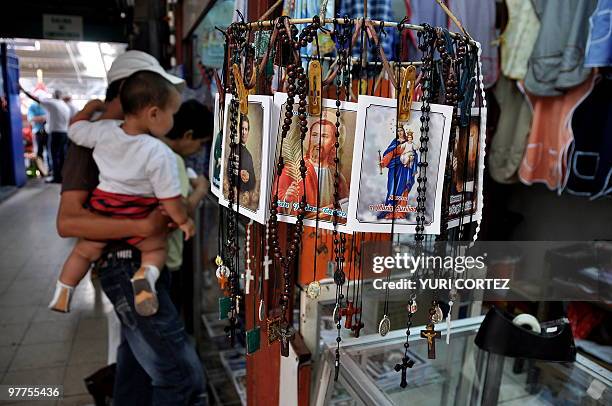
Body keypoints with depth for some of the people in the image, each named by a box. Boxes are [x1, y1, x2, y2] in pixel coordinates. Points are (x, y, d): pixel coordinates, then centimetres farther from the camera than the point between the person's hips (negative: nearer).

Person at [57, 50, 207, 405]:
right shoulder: (91, 140, -9)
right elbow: (68, 222, -19)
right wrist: (144, 226, -29)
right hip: (127, 265, -8)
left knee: (138, 369, 20)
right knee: (183, 373, -7)